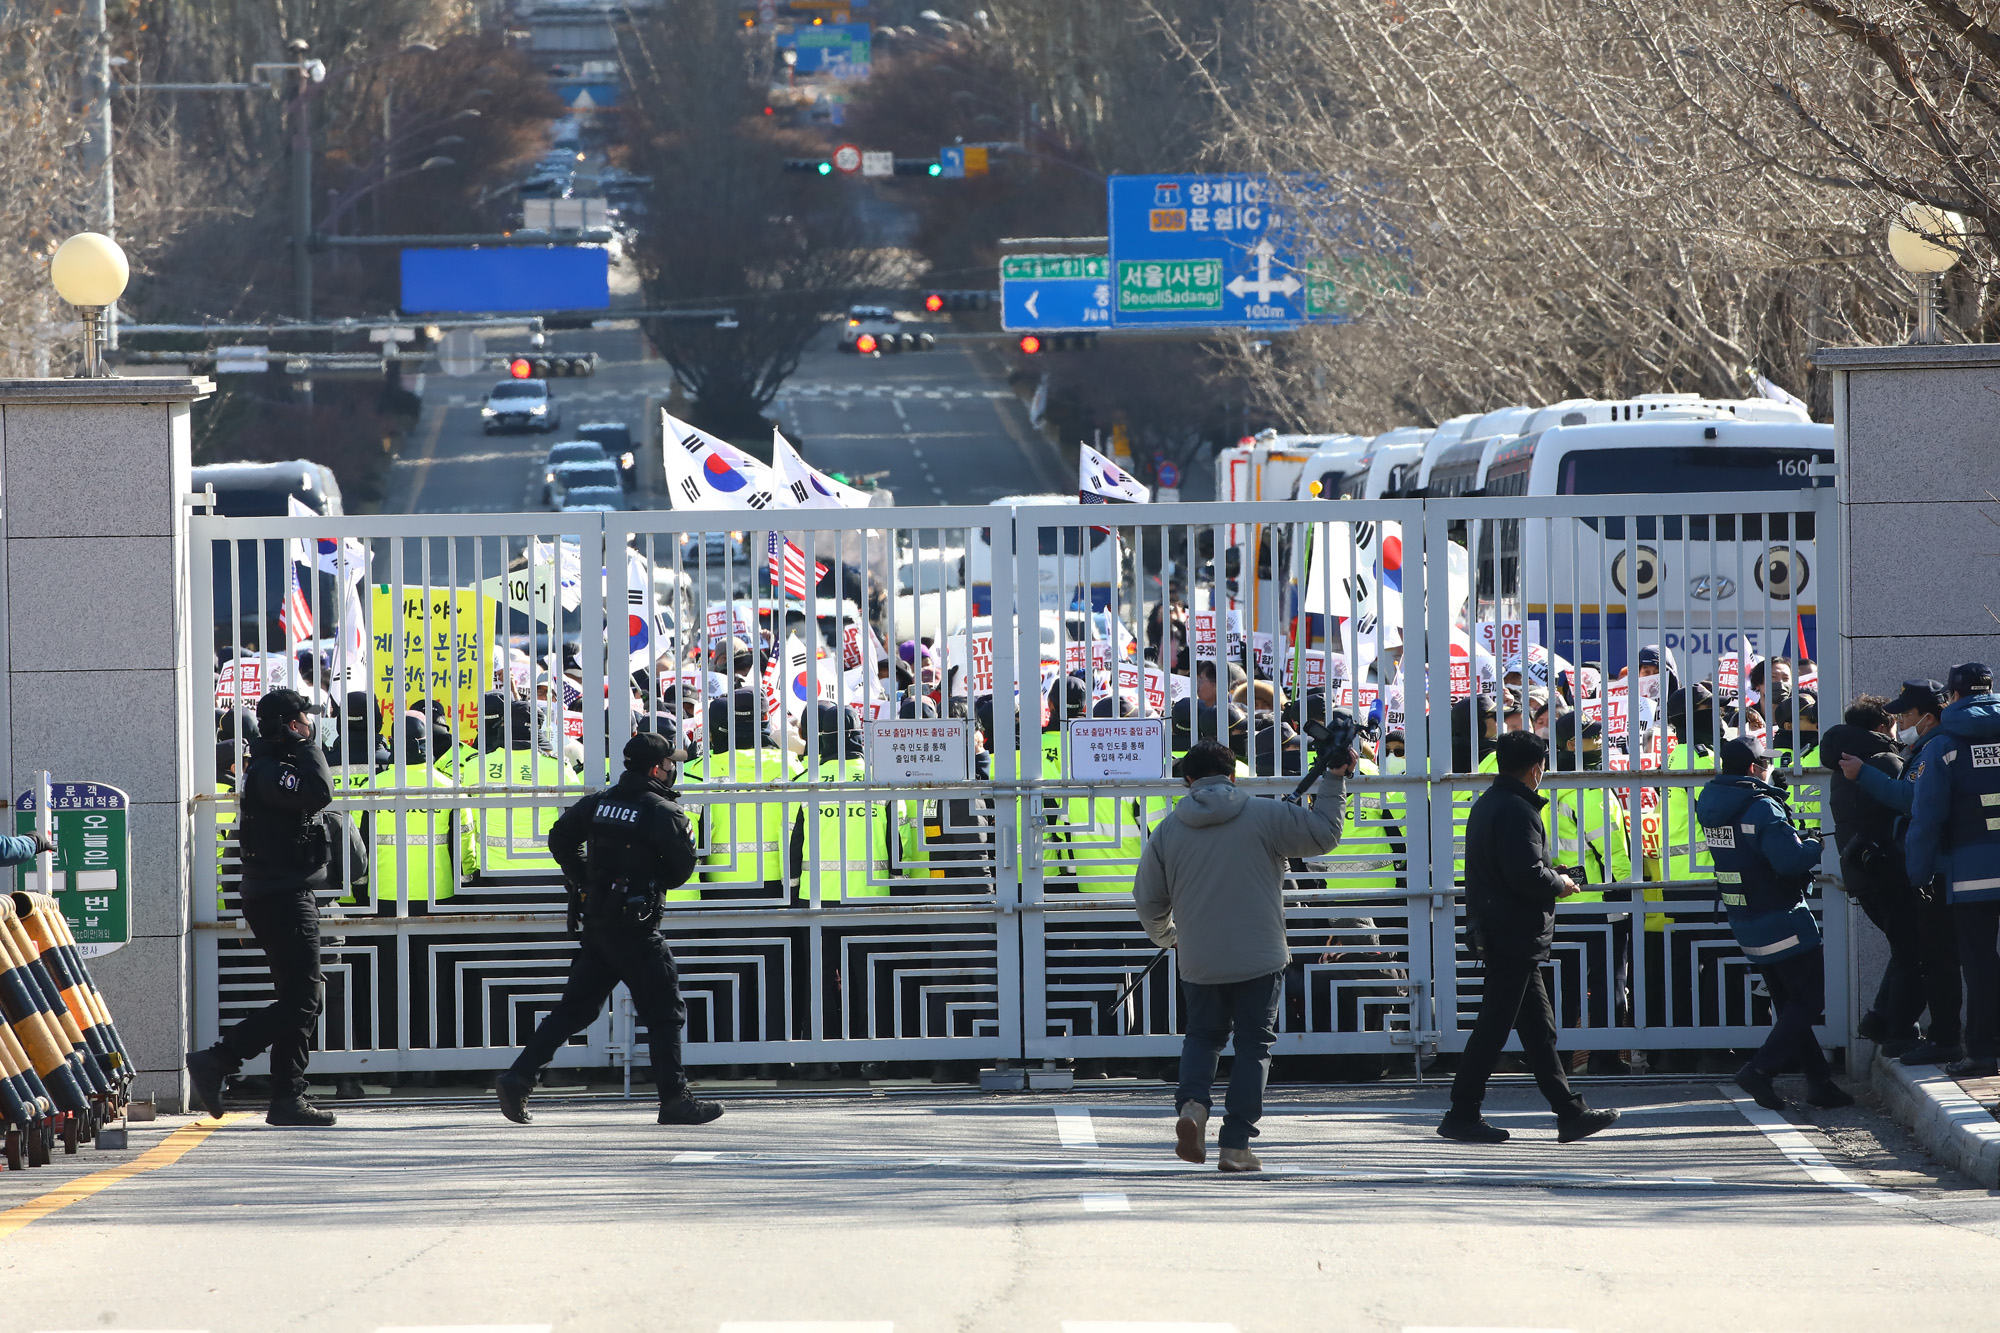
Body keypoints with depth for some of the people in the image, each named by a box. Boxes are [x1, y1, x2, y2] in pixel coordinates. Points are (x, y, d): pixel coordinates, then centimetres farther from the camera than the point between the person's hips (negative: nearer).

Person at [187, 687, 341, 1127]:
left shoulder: (274, 767, 18)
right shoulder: (270, 771, -14)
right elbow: (319, 792, -28)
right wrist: (308, 747, -16)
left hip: (286, 896, 11)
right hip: (283, 897, -11)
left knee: (302, 999, 10)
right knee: (300, 1000, -13)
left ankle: (288, 1100, 9)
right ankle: (215, 1062, -13)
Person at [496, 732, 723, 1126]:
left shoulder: (598, 803, 8)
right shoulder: (662, 812, -11)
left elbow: (560, 839, 16)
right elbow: (682, 867, -8)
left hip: (596, 925, 6)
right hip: (637, 930, -6)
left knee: (574, 1008, 12)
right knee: (664, 1012, 0)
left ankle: (518, 1078, 7)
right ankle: (675, 1101, -1)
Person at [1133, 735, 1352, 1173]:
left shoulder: (1167, 830, 3)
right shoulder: (1264, 816, -5)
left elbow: (1149, 900, 11)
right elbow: (1323, 834, -1)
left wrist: (1165, 936, 31)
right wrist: (1334, 781, 12)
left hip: (1199, 963, 2)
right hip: (1259, 959, -2)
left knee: (1203, 1035, 21)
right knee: (1253, 1045, 7)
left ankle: (1193, 1101, -7)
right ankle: (1237, 1144, 1)